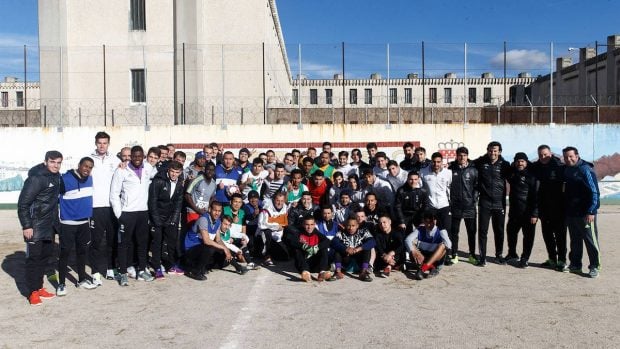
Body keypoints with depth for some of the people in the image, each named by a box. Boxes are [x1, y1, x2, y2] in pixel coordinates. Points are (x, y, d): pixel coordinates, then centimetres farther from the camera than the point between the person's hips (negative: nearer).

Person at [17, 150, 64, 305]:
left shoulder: (56, 176, 5)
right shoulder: (36, 178, -18)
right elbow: (23, 203, -18)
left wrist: (56, 221, 18)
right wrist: (26, 226, -19)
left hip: (49, 226, 8)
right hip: (35, 226, -8)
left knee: (46, 255, 14)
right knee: (34, 257, 0)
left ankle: (39, 288, 26)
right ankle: (33, 292, 10)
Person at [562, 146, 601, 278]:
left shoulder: (585, 170, -11)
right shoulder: (566, 170, 11)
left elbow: (594, 192, -14)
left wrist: (591, 211, -18)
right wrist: (565, 209, 13)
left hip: (585, 213, -7)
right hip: (571, 213, 7)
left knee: (591, 240, -1)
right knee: (575, 241, 14)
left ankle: (595, 267, 6)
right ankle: (575, 265, 23)